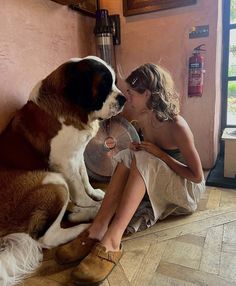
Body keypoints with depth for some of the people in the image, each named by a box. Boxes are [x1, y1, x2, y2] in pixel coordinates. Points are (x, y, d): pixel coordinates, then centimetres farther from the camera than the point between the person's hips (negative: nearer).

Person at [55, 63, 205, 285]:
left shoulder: (177, 126, -24)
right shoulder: (143, 118, -4)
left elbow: (197, 175, -18)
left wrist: (161, 154, -24)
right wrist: (138, 148, -10)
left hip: (187, 188, -5)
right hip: (154, 186, 6)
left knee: (143, 160, -33)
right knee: (128, 156, -23)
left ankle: (112, 241, -42)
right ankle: (97, 230, -35)